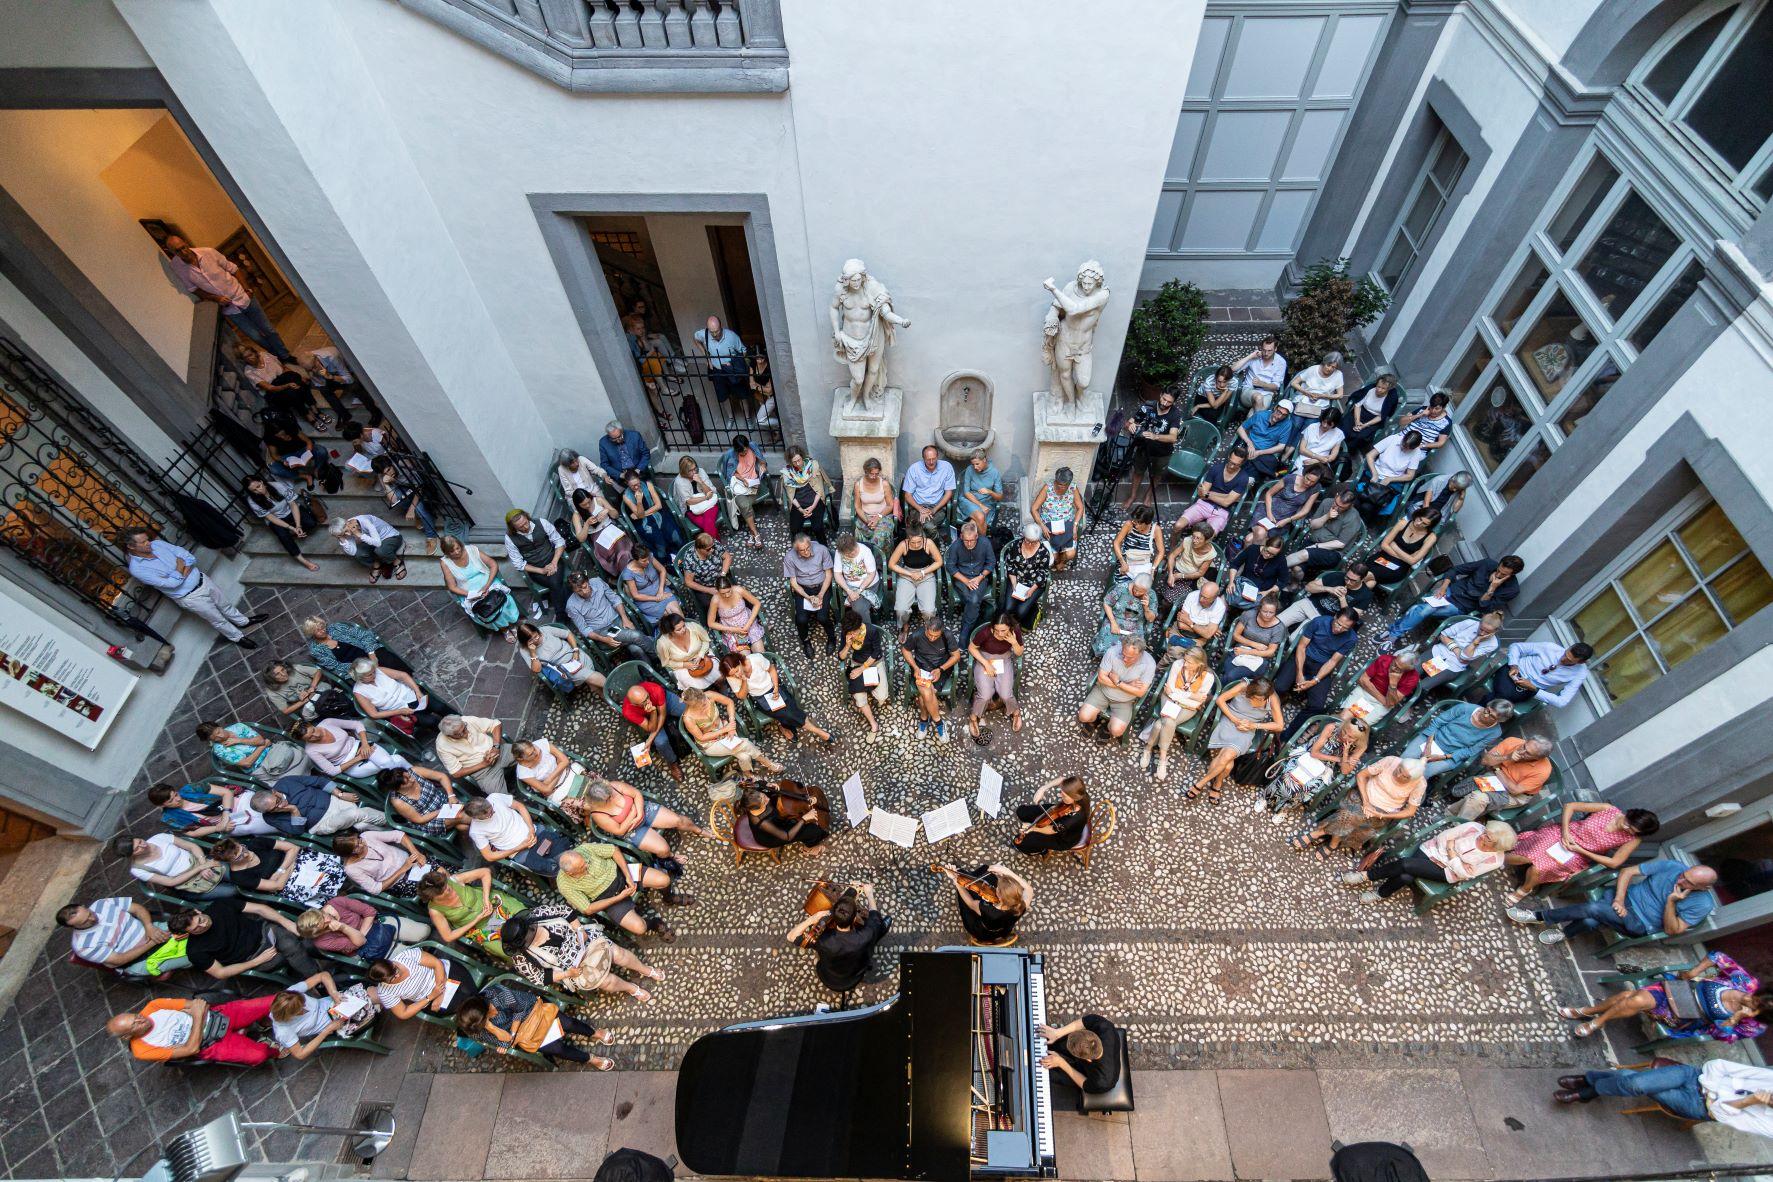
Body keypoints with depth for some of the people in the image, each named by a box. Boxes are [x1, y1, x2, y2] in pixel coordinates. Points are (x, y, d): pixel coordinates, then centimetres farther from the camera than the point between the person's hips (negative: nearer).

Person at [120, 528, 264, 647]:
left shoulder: (156, 543, -8)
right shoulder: (137, 569, -23)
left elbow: (187, 555, -6)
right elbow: (172, 583, -26)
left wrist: (184, 571, -20)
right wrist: (179, 570, -14)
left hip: (201, 580, 5)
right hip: (189, 597, -5)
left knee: (224, 603, 26)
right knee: (218, 620, 13)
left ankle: (244, 621, 51)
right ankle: (237, 637, 36)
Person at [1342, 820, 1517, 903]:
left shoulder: (1495, 860, -12)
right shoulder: (1475, 828, -10)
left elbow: (1466, 874, -10)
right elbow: (1444, 836, -4)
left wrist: (1453, 858, -13)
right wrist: (1456, 860, -10)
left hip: (1445, 872, -2)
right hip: (1434, 851, 2)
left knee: (1406, 864, -28)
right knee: (1406, 877, -28)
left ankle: (1367, 875, -11)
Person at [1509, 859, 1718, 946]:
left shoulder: (1702, 904, -16)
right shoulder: (1673, 866, -10)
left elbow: (1671, 930, -14)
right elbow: (1627, 872, -4)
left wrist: (1672, 901, -27)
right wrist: (1618, 899, -16)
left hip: (1640, 925, -3)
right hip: (1628, 897, 3)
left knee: (1593, 908, -29)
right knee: (1590, 922, -28)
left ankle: (1539, 916, -15)